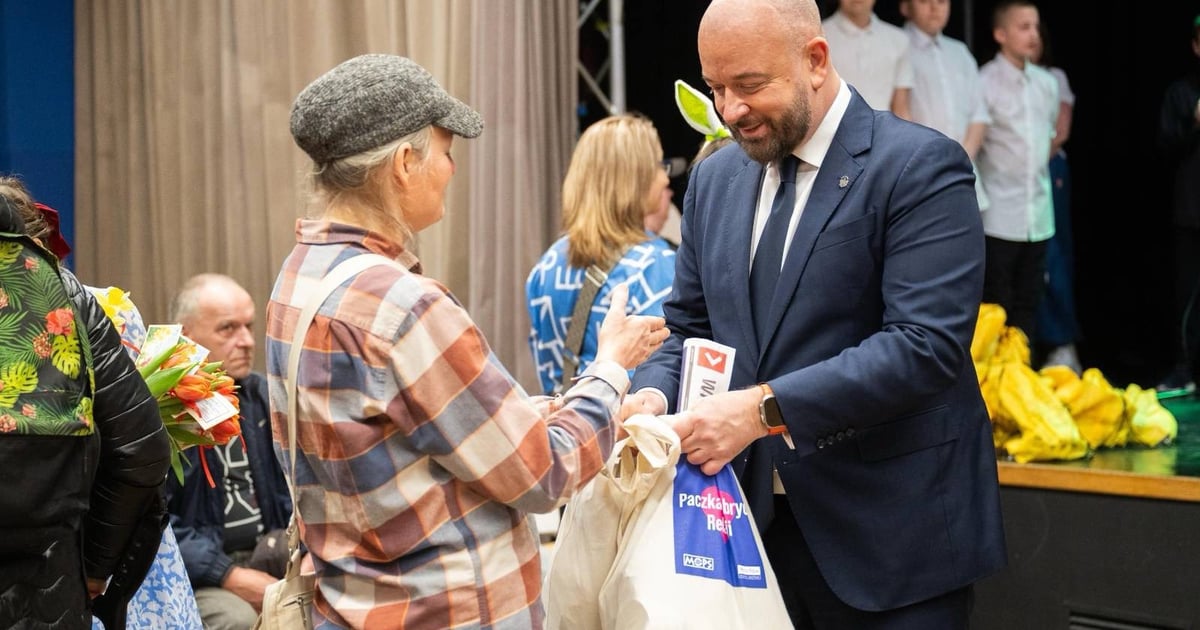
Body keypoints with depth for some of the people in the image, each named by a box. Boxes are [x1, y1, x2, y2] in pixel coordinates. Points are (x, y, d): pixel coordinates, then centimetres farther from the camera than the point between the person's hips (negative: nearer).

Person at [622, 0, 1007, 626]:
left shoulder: (919, 167, -12)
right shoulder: (715, 178, 10)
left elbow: (925, 344, -21)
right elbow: (687, 327, 14)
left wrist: (764, 408, -27)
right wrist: (654, 392, -9)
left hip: (885, 532, -5)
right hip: (755, 522, 5)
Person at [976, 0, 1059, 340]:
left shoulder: (1047, 83, 9)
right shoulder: (984, 82, -9)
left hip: (1039, 214, 6)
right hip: (999, 216, -6)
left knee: (1028, 303, 9)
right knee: (997, 306, -2)